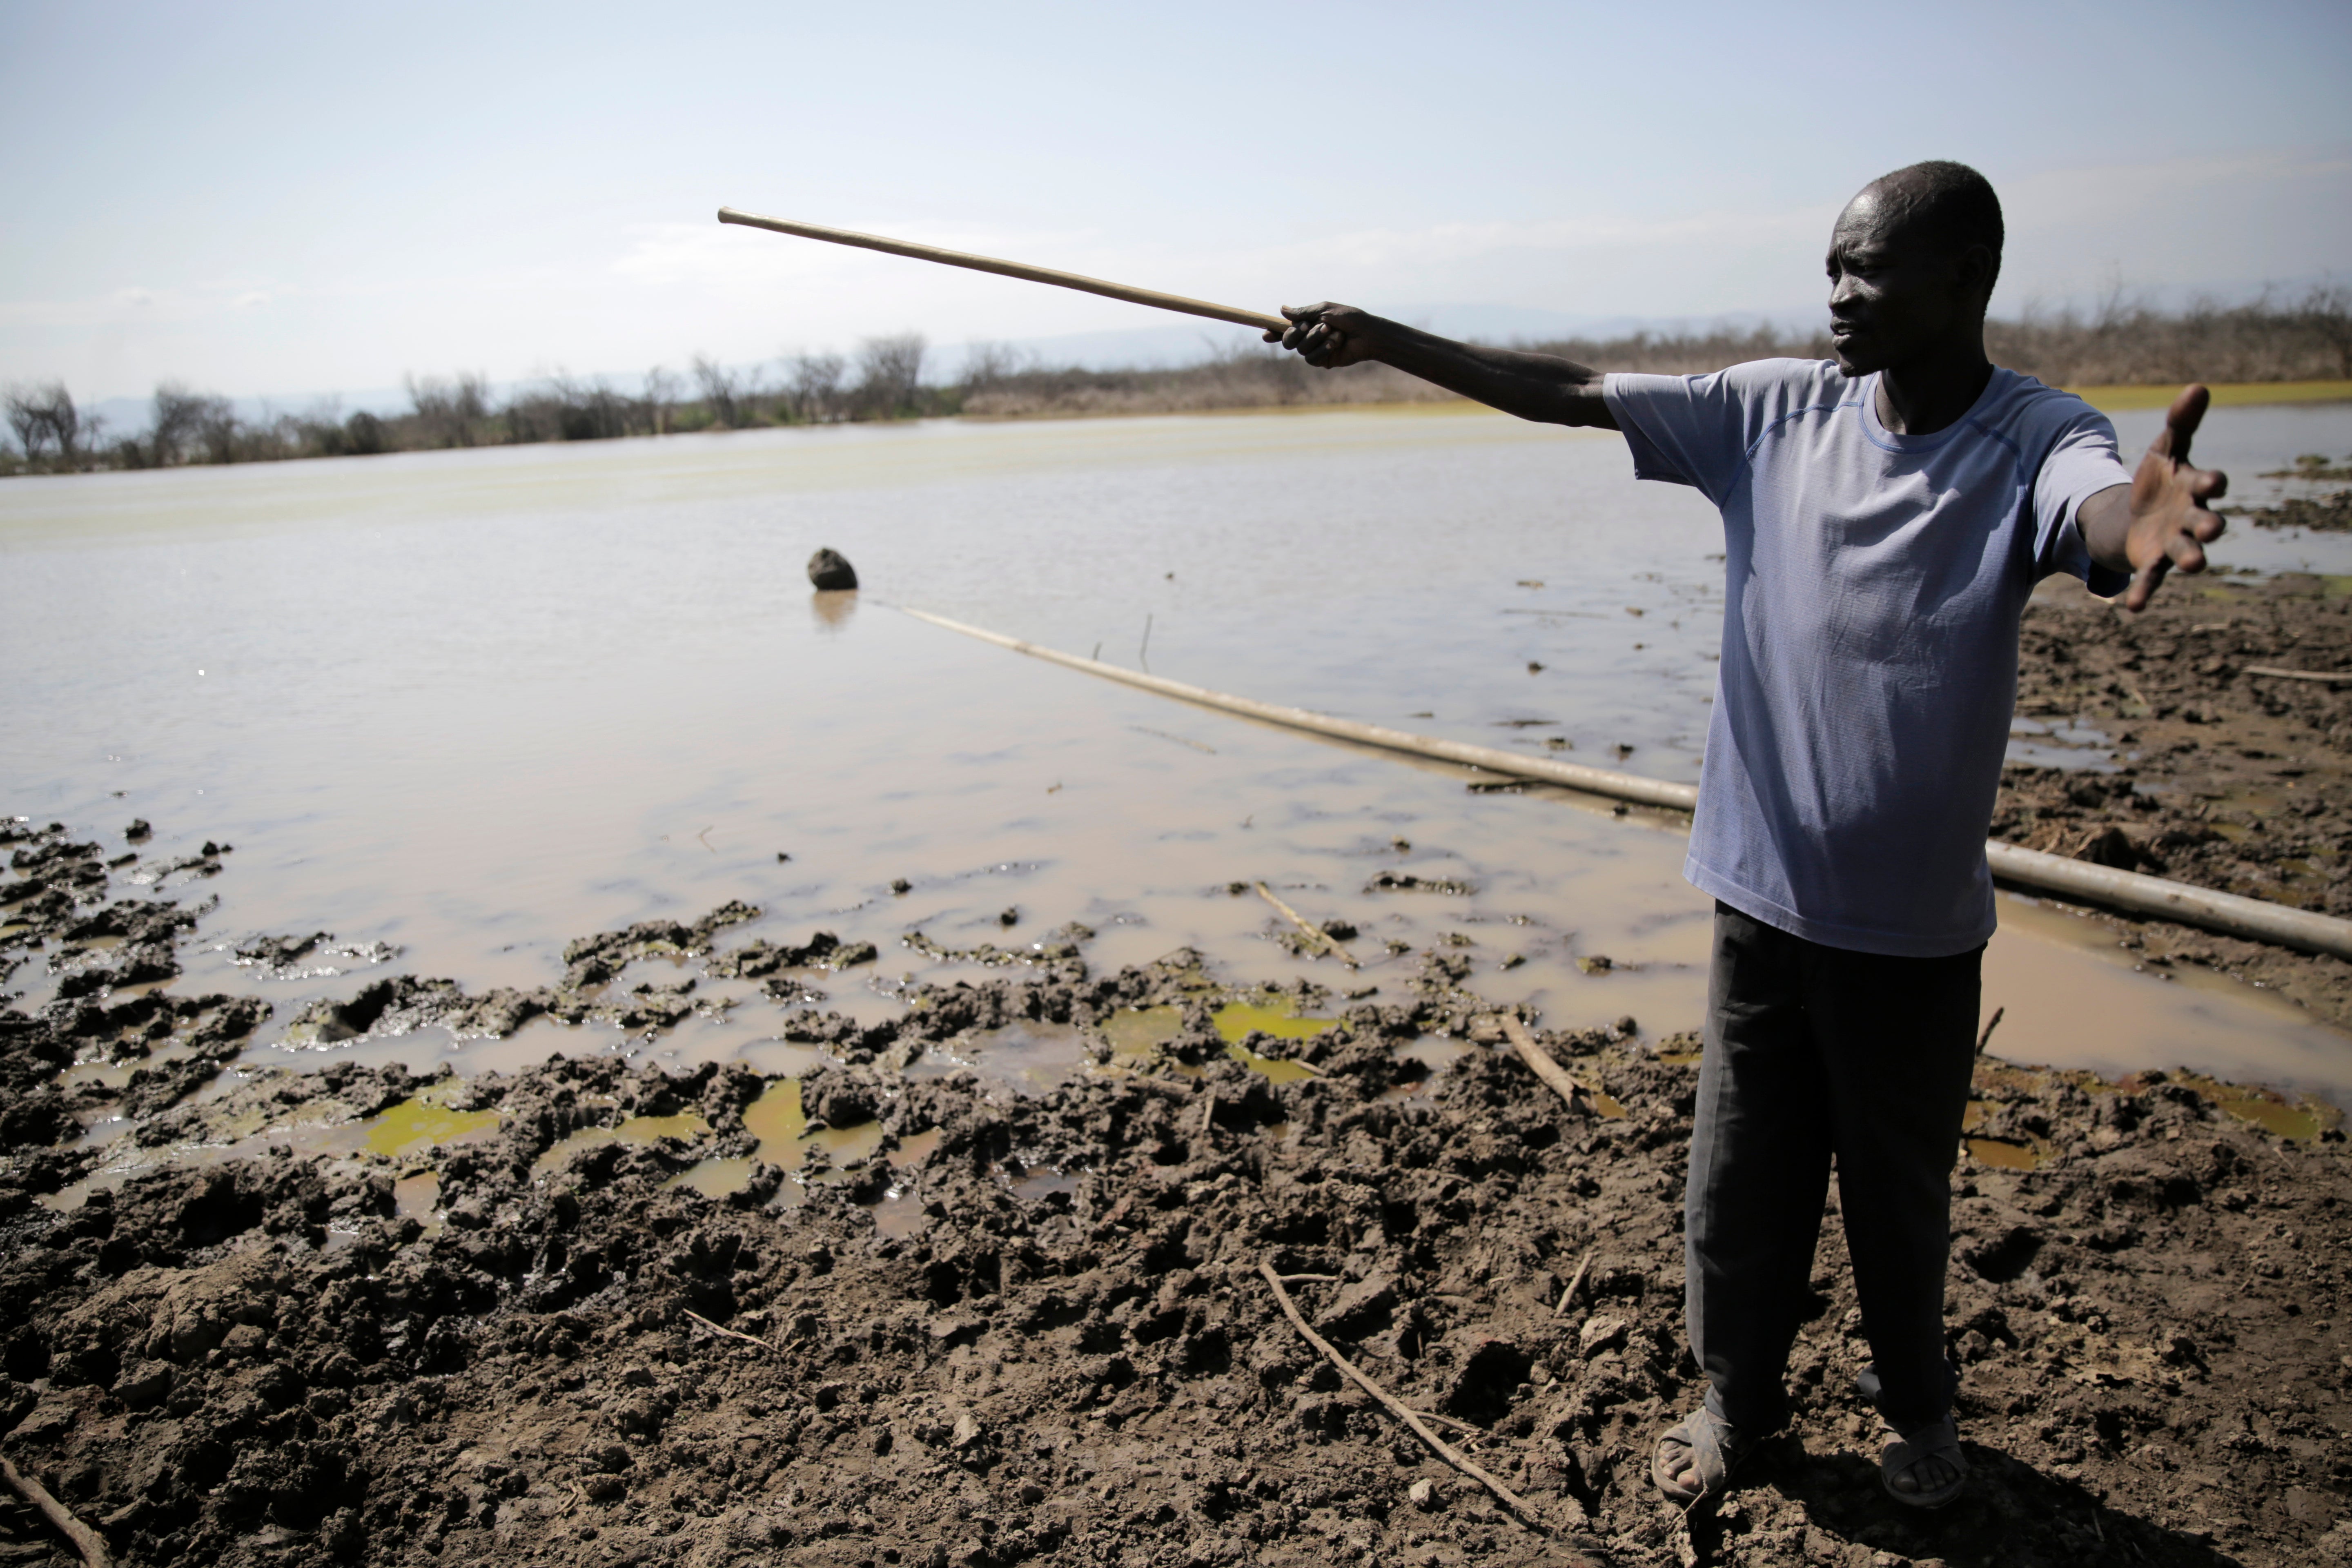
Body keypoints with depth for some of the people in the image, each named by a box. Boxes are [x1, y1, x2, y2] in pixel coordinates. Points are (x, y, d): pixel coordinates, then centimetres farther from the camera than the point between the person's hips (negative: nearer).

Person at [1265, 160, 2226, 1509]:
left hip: (1916, 919, -2)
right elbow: (1567, 395, -1)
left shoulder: (2037, 439, -11)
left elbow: (2098, 510, -34)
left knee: (1900, 1193, 15)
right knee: (1741, 1181, 13)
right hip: (1765, 897, 2)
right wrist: (1385, 341, -7)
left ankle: (1919, 1410, 42)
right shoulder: (1776, 411, -2)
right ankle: (1740, 1395, 37)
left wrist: (2144, 517, -59)